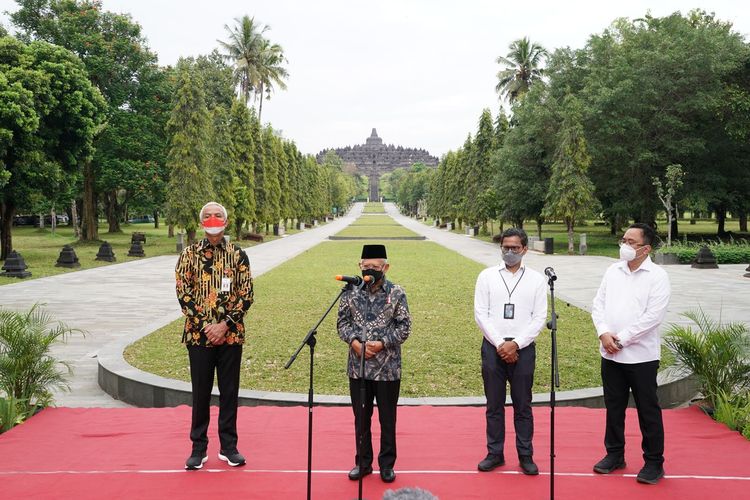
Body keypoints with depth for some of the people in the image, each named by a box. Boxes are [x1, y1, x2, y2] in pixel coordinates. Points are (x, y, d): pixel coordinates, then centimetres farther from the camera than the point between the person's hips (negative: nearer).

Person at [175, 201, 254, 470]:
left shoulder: (238, 255, 3)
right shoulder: (189, 254, 3)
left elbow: (246, 294, -1)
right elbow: (183, 292, -2)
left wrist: (225, 324, -11)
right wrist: (204, 326, -11)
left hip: (231, 335, 1)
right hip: (198, 334, 0)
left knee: (229, 392, 8)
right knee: (201, 392, 7)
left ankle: (228, 446, 19)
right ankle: (199, 448, 18)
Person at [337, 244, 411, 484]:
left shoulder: (396, 293, -4)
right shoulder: (350, 291, 3)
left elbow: (404, 327, -5)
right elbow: (342, 321, 5)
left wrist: (382, 343, -16)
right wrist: (354, 342, -12)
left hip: (387, 368, -2)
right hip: (358, 367, 2)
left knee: (387, 419, 9)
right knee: (361, 418, 13)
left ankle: (387, 464, 23)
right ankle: (363, 462, 27)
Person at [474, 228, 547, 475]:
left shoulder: (536, 279, 3)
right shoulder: (487, 276, 3)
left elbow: (539, 317, -2)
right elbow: (480, 314, -1)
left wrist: (515, 344, -11)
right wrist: (500, 344, -10)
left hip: (523, 349, 0)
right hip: (493, 347, 1)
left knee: (523, 405, 7)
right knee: (494, 405, 8)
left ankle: (525, 455, 17)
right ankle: (495, 453, 18)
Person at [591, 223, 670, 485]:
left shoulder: (657, 276, -8)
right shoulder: (612, 271, 8)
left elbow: (653, 316, -16)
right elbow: (598, 304, 7)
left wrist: (622, 338, -15)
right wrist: (603, 333, -10)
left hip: (641, 355, -5)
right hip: (610, 354, 5)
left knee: (648, 410, 5)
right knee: (614, 407, 14)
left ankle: (654, 462, 17)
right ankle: (614, 454, 28)